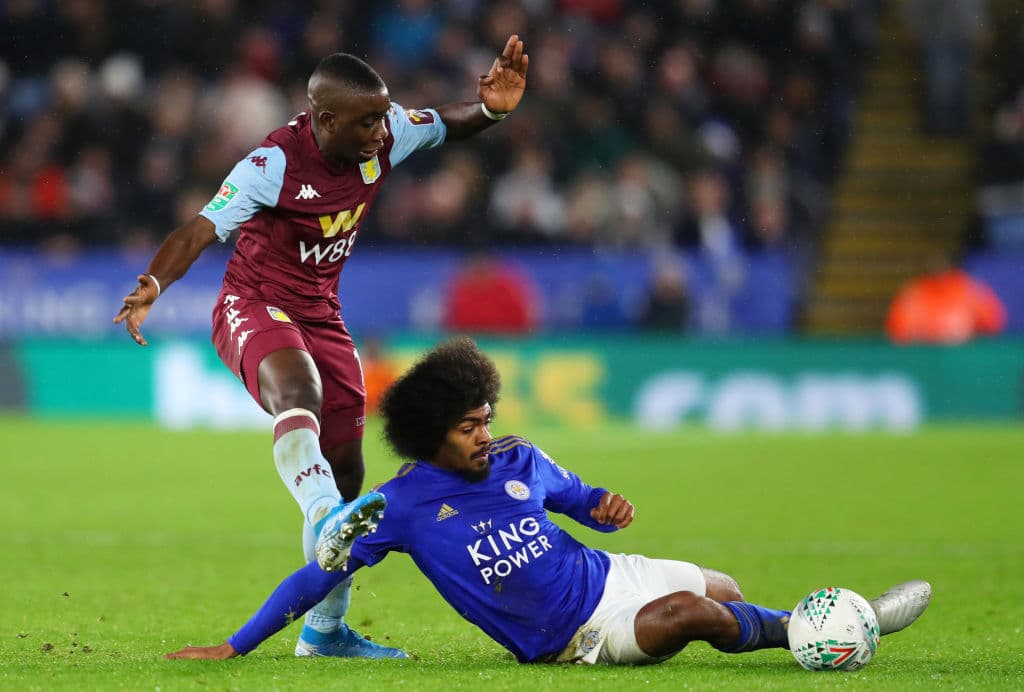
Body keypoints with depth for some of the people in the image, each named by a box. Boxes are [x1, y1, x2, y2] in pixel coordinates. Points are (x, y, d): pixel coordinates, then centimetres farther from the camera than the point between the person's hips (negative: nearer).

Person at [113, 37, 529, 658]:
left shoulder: (382, 136, -8)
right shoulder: (275, 163, -25)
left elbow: (447, 124, 6)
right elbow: (202, 229, -29)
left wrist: (490, 109, -17)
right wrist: (154, 284, -47)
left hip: (321, 317, 6)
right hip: (255, 307, -6)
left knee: (346, 473, 8)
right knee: (300, 390, -41)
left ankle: (325, 630, 21)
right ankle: (327, 523, -57)